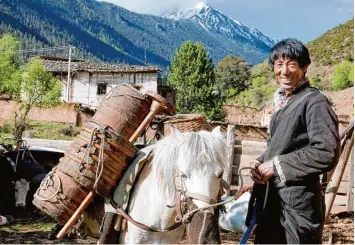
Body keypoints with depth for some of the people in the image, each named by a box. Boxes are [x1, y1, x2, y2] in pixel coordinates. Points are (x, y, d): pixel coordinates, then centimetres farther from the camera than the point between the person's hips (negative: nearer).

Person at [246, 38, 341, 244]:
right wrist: (260, 164, 1)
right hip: (272, 201, 9)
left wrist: (277, 165, -16)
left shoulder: (314, 101, -13)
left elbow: (327, 154, -21)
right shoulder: (283, 102, 14)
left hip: (298, 204, -9)